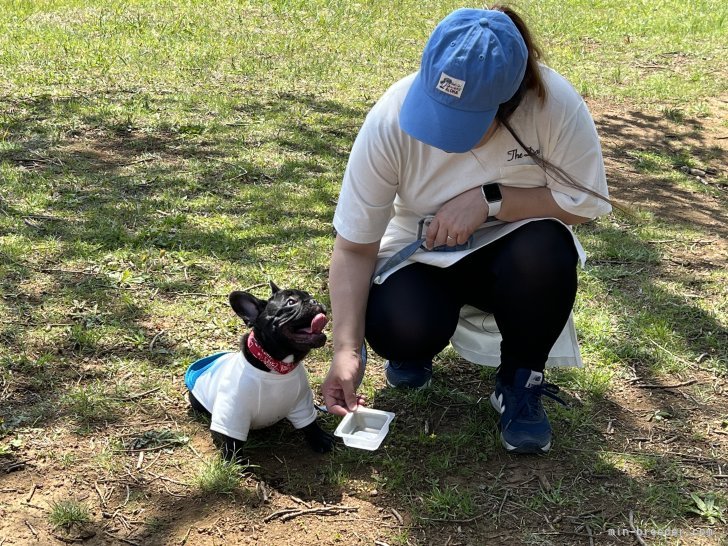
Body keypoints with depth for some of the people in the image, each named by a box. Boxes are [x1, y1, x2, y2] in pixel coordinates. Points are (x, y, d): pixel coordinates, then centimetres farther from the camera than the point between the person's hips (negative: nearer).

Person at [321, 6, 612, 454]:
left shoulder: (554, 103, -27)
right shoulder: (392, 118, -26)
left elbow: (586, 201, -15)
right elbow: (354, 247, -21)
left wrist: (491, 200, -30)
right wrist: (347, 349, -30)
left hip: (512, 253, 1)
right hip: (422, 255, 0)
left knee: (545, 253, -34)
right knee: (396, 330, -30)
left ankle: (520, 382, -6)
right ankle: (415, 345, 10)